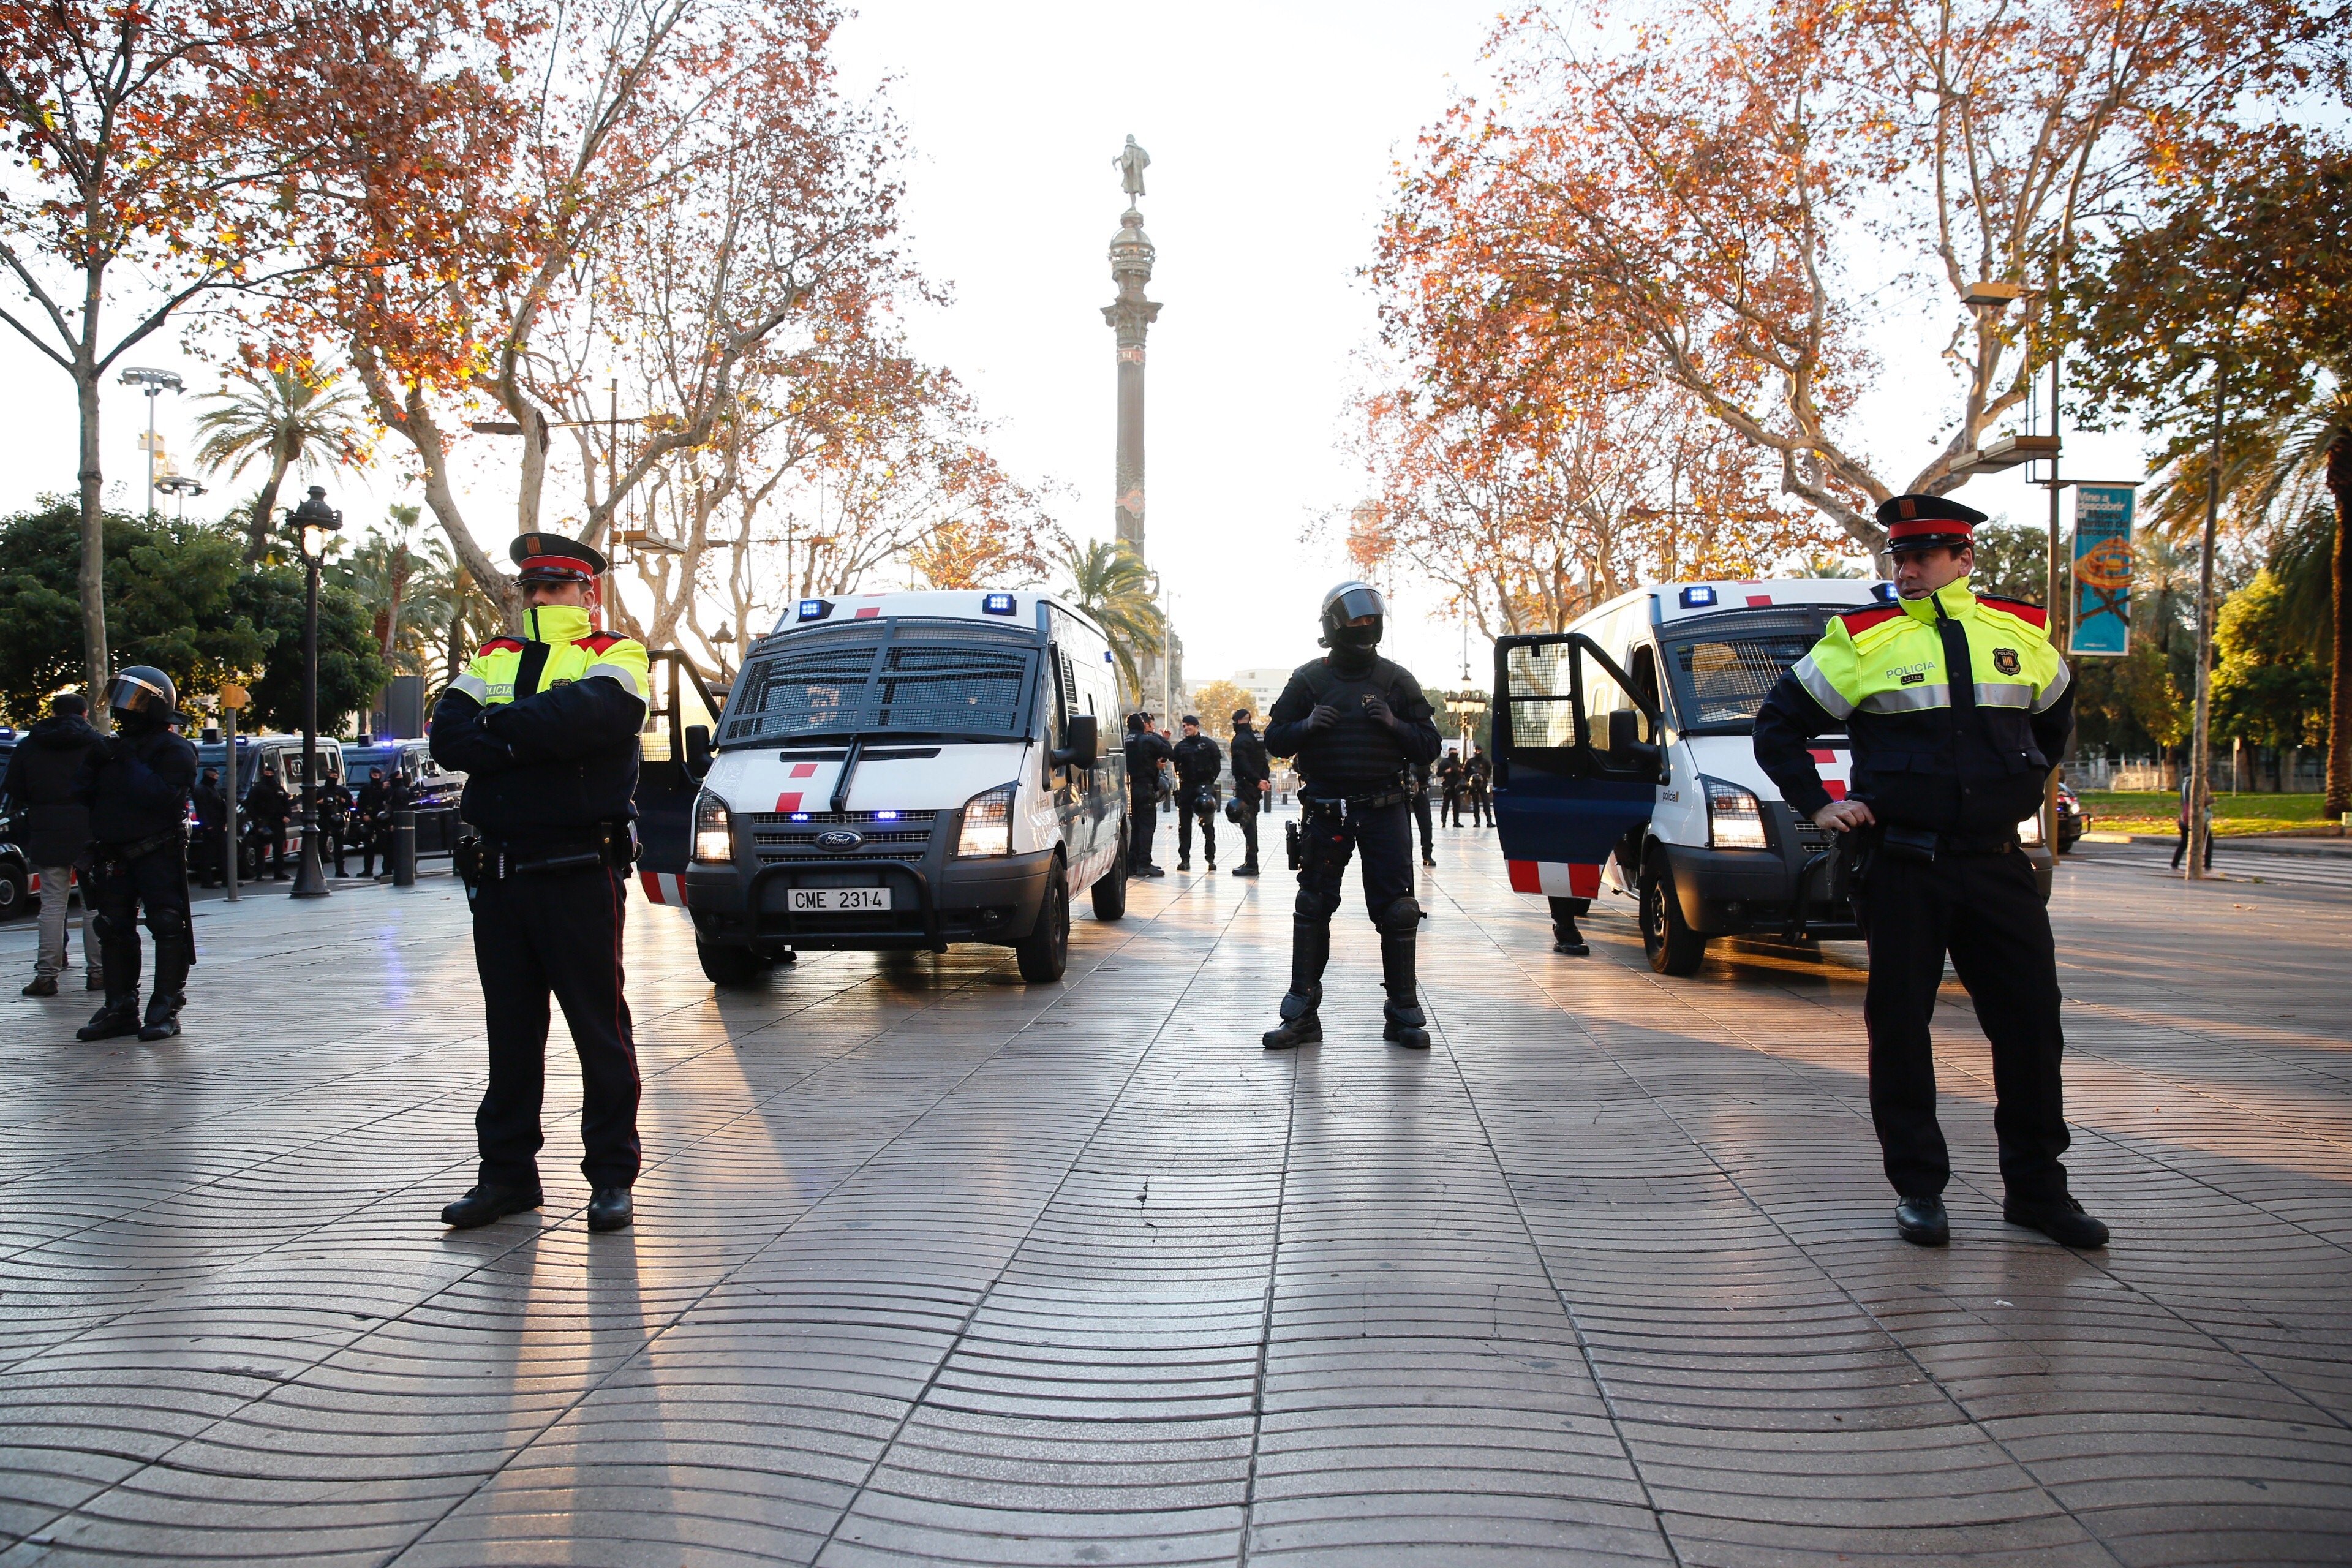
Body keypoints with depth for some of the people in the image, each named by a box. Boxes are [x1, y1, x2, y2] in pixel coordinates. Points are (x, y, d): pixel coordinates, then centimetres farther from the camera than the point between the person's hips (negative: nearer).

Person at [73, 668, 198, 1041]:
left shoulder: (173, 749, -7)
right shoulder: (115, 745, 16)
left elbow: (164, 796, -22)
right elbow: (84, 793, 13)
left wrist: (131, 765, -18)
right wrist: (93, 763, -4)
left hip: (159, 853, -8)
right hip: (114, 854, 8)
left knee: (168, 927, -8)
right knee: (114, 930, 9)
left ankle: (165, 1011, -3)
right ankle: (120, 1009, 17)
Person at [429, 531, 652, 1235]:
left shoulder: (615, 655, 3)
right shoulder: (495, 657, 17)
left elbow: (594, 715, -20)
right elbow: (448, 734, 1)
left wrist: (501, 723, -8)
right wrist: (535, 742, -14)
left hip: (579, 873, -5)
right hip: (498, 874, 5)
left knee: (600, 1026, 1)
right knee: (510, 1029, 12)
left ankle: (612, 1176, 11)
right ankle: (507, 1173, 22)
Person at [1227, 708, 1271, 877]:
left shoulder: (1240, 740, -12)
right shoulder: (1259, 738, 16)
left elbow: (1243, 765, -21)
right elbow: (1264, 762, 17)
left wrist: (1257, 781, -18)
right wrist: (1263, 780, 9)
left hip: (1245, 787, -9)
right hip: (1255, 788, 9)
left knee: (1248, 825, -9)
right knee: (1251, 824, 14)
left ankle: (1251, 864, -11)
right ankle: (1251, 863, 19)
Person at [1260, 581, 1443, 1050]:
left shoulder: (1397, 680, 6)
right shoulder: (1308, 679, 5)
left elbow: (1429, 746, 6)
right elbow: (1274, 740, 8)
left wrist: (1394, 725, -12)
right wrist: (1306, 726, -11)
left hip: (1384, 810, 0)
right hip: (1324, 811, 0)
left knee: (1396, 910, -1)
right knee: (1313, 908, 4)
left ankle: (1404, 1012, 10)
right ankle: (1302, 1015, 12)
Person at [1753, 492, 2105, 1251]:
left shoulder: (2022, 633, 8)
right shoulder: (1861, 639, -2)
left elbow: (2055, 719, 28)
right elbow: (1777, 724, 5)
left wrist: (2023, 793, 19)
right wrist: (1818, 804, -1)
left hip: (1997, 861, 3)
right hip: (1902, 866, -3)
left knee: (2031, 1018, 4)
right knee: (1900, 1024, 2)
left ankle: (2036, 1187, 19)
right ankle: (1918, 1189, 15)